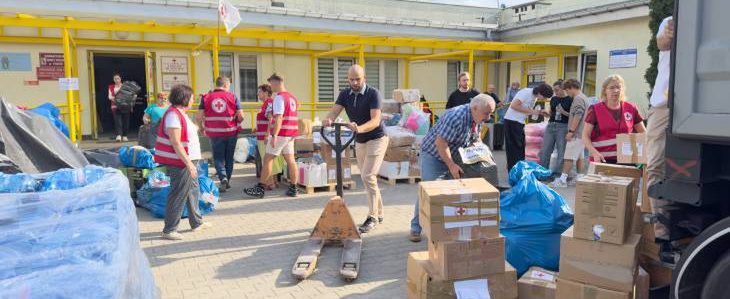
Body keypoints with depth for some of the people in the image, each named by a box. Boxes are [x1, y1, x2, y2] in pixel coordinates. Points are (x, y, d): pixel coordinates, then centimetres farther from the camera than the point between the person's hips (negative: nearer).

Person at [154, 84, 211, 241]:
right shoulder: (173, 115, -19)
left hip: (189, 160, 11)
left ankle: (196, 222, 33)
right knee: (178, 195, -4)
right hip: (180, 162, -11)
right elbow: (175, 143, -24)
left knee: (193, 190, 19)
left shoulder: (180, 113, 13)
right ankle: (169, 230, 5)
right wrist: (189, 163, -25)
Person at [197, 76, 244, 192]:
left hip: (215, 133, 0)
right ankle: (227, 181, 23)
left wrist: (202, 128, 13)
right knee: (229, 157, 15)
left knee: (218, 157, 10)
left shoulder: (206, 97, -1)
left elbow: (199, 117, -5)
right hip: (231, 132, 0)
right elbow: (241, 116, -7)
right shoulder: (233, 97, -3)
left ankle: (223, 178, -10)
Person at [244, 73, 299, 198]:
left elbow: (278, 118, -21)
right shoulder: (291, 97, 15)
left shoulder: (279, 97, -13)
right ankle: (293, 189, 8)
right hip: (291, 134, 9)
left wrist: (274, 136, -24)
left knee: (268, 159, -2)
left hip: (281, 133, -8)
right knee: (290, 160, 8)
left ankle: (260, 189, 1)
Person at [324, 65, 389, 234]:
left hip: (376, 139, -7)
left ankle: (372, 217, -10)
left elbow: (375, 120, -27)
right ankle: (379, 213, 25)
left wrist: (359, 128, -47)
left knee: (368, 176, -18)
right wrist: (328, 119, -39)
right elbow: (334, 111, -14)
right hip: (359, 142, 7)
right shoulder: (345, 95, 0)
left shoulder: (373, 94, -17)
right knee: (367, 178, 12)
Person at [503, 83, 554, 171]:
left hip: (520, 123, 9)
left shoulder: (534, 97, 12)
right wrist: (530, 111, -18)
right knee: (515, 147, -6)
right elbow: (514, 105, -23)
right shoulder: (526, 92, -15)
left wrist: (539, 112, 2)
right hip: (512, 121, -9)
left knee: (521, 147, 12)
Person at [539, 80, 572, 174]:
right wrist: (545, 112, 0)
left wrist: (564, 112, -19)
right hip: (551, 125, 6)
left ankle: (556, 172, 5)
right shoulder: (553, 99, 13)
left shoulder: (570, 100, -4)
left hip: (562, 127, -5)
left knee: (561, 152, -2)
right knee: (545, 150, 6)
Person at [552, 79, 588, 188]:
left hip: (576, 134, -10)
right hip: (581, 134, 10)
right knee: (579, 157, 12)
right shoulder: (584, 97, 18)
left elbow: (577, 116, -21)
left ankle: (563, 179, -9)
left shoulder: (578, 98, -14)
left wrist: (571, 131, -20)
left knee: (568, 157, -9)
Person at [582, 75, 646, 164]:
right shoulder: (595, 110, 2)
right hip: (602, 160, -2)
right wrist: (595, 153, -17)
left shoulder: (631, 109, 10)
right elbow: (585, 136, -2)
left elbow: (643, 133, 19)